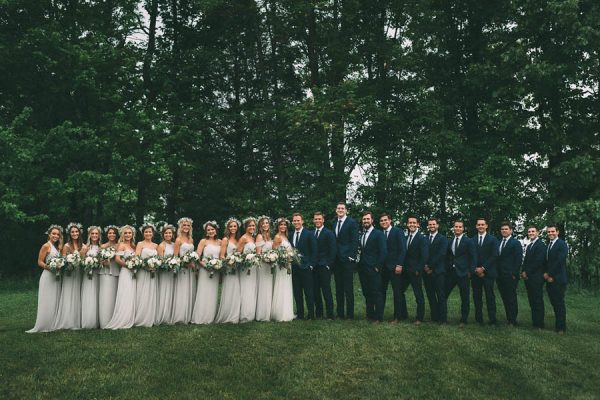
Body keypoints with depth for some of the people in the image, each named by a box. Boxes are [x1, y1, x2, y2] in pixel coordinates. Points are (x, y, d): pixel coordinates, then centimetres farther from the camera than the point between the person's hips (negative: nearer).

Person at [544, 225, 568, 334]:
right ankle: (557, 325, 15)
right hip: (549, 279, 6)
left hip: (558, 279, -6)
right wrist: (546, 274, -1)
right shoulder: (547, 245, 14)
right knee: (554, 303, 8)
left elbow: (559, 262, -15)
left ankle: (561, 328, 7)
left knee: (559, 303, 0)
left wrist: (549, 274, -12)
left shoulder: (562, 244, -8)